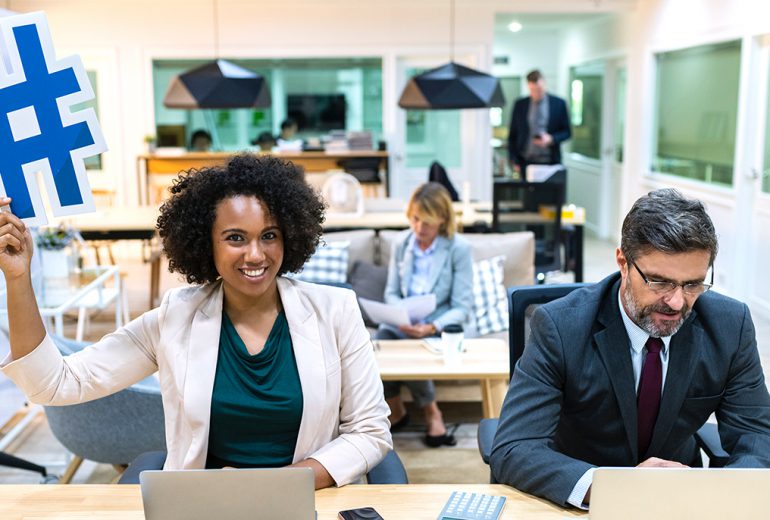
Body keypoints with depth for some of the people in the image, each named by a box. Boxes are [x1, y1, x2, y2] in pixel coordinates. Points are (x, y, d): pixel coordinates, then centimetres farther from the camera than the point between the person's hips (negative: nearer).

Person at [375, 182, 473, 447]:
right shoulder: (401, 244, 6)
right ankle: (394, 411, -3)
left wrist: (431, 328, -26)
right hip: (402, 322, 4)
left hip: (441, 326, -3)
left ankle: (431, 413, -5)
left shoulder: (459, 249, -6)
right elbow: (391, 293, 11)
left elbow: (461, 307, -9)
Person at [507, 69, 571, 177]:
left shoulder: (559, 104, 4)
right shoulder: (520, 104, 7)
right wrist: (514, 161, 2)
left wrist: (551, 139, -12)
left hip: (550, 162, -1)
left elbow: (567, 132, 8)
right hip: (525, 162, 1)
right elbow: (512, 135, 10)